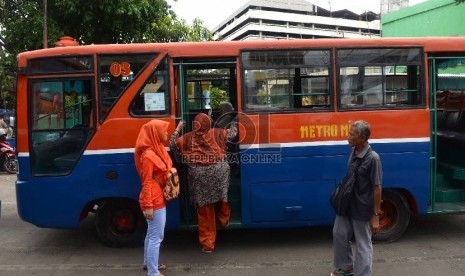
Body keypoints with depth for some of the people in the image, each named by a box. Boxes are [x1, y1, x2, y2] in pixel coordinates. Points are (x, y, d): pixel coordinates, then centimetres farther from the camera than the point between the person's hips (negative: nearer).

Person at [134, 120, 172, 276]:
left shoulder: (157, 150, 11)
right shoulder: (148, 155, -19)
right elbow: (147, 182, -20)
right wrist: (148, 206, -21)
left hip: (158, 199, 10)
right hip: (155, 201, -10)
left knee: (152, 234, 21)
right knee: (156, 236, -3)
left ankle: (148, 263, 35)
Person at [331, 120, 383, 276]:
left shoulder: (372, 158, -22)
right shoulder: (354, 152, 1)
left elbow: (377, 188, -20)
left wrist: (376, 216, -18)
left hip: (362, 209, -8)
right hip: (347, 205, 8)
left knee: (363, 244, 8)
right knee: (339, 234, 20)